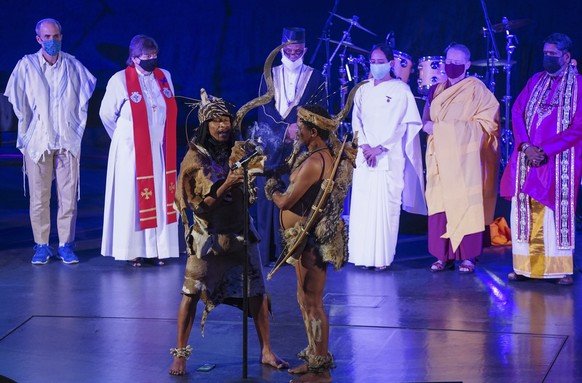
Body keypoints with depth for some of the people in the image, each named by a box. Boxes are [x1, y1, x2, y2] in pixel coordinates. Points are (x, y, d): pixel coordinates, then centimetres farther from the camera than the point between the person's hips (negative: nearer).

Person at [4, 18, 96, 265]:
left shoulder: (73, 66, 5)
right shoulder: (26, 66, 1)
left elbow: (84, 99, 16)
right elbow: (19, 104, 5)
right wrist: (25, 135, 5)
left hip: (68, 141, 1)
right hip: (37, 141, -1)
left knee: (68, 195, -1)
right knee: (39, 196, 0)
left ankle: (66, 245, 7)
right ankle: (41, 246, 8)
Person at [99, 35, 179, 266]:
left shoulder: (165, 77, 6)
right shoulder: (120, 80, -8)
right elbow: (107, 114, 1)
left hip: (160, 151, 4)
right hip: (131, 152, -4)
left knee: (161, 199, 4)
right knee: (132, 199, 0)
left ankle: (157, 249, 12)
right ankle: (132, 251, 7)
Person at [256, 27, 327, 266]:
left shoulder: (316, 79, 7)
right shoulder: (270, 76, 10)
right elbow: (265, 109, 0)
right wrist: (286, 129, -15)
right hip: (272, 148, 1)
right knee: (270, 199, -2)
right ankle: (270, 250, 2)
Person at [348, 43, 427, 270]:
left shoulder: (401, 90, 1)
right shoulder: (363, 91, 15)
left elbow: (400, 124, -6)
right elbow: (356, 120, 10)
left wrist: (379, 148, -13)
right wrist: (363, 145, -6)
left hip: (388, 157, -4)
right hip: (364, 156, 4)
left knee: (384, 207, -9)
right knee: (361, 206, -1)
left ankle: (382, 257, -5)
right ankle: (363, 256, 3)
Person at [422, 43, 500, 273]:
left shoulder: (476, 89, 1)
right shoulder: (437, 91, 18)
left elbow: (488, 122, -5)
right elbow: (426, 119, 24)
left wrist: (448, 127, -10)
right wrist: (428, 126, 0)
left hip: (465, 155, -5)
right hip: (440, 155, 5)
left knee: (465, 203, -10)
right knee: (440, 203, -2)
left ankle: (468, 257, -5)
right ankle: (443, 256, 2)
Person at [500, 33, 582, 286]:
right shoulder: (535, 81, 13)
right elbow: (517, 113, 6)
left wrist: (545, 150, -14)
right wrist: (526, 146, -10)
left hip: (559, 161, -4)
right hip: (527, 158, 4)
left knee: (557, 213, -4)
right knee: (525, 212, 3)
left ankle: (561, 269, 1)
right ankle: (526, 266, 9)